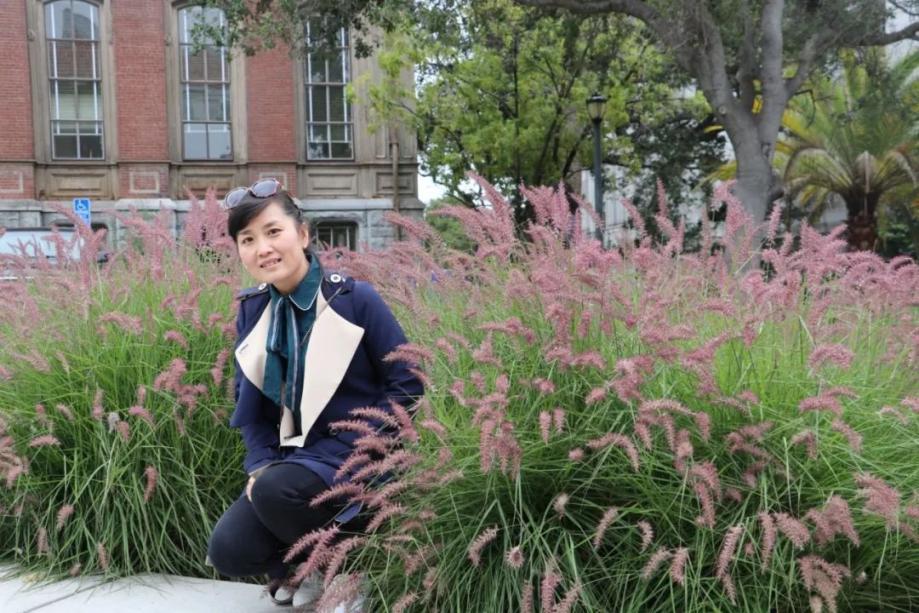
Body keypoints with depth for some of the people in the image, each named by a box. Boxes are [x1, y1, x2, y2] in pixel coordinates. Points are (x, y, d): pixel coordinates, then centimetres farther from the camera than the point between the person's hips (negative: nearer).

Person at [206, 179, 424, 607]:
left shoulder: (356, 299, -14)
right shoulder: (252, 310, 2)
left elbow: (407, 385, -10)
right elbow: (249, 401, 10)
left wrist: (358, 449, -15)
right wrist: (260, 463, -3)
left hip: (355, 455, -4)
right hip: (294, 455, 5)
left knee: (274, 489, -32)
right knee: (228, 553, -14)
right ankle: (300, 561, 18)